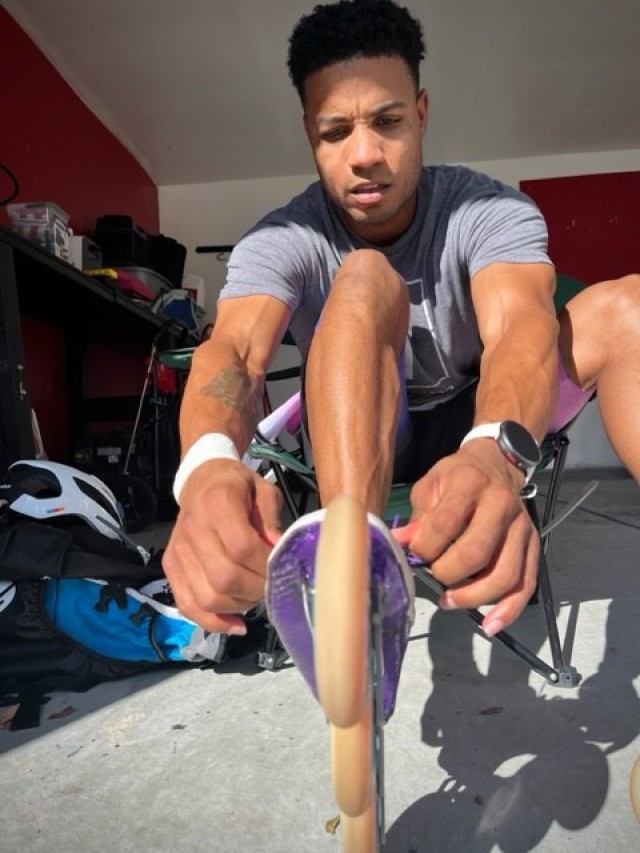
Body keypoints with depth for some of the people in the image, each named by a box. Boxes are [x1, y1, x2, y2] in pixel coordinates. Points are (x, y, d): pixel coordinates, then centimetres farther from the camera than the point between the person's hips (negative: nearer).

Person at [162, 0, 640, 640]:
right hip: (358, 441, -1)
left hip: (479, 423, 2)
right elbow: (234, 350, -34)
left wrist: (496, 451, -56)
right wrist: (207, 462, -57)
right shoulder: (281, 241, -14)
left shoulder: (489, 211, -13)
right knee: (364, 281, -29)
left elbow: (521, 326, -33)